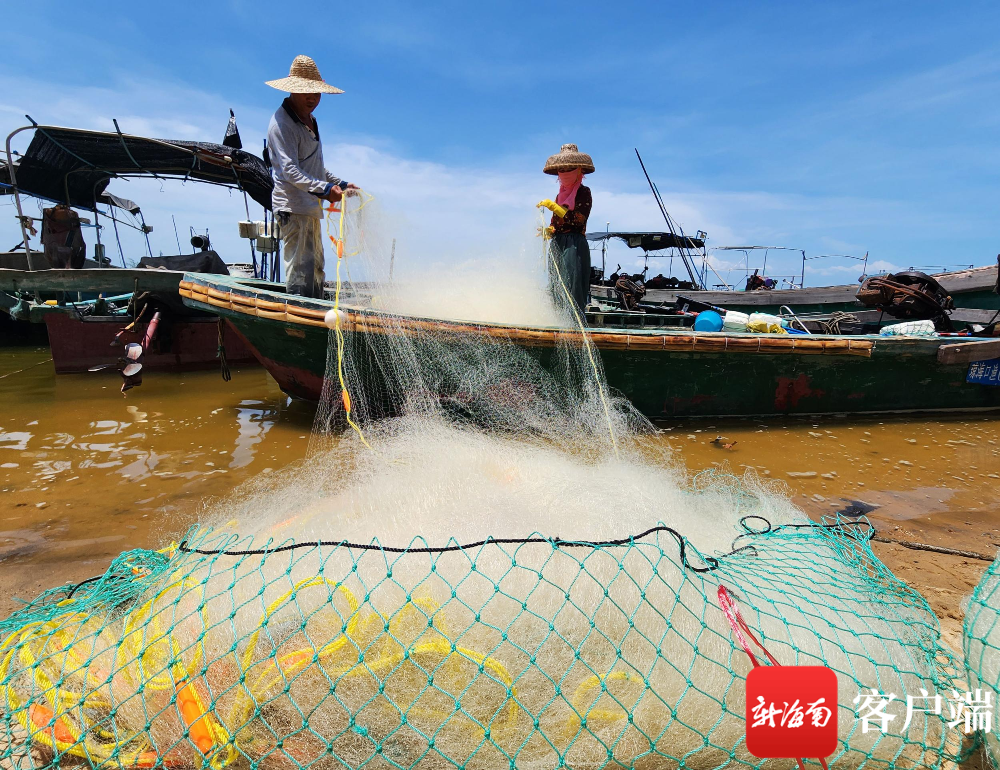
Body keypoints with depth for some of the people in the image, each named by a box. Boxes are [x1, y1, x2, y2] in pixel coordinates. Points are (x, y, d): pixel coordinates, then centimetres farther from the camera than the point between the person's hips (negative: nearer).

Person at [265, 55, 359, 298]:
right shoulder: (281, 124, -10)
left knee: (316, 271, 15)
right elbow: (290, 170, -21)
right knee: (300, 271, -14)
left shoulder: (309, 121, 20)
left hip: (311, 208, 10)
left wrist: (340, 184, 19)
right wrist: (323, 188, -31)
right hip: (293, 208, -10)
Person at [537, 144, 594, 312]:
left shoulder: (583, 192, 0)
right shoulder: (561, 194, 20)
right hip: (558, 244, 7)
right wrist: (549, 231, -2)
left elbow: (578, 220, -14)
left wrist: (553, 206, -13)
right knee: (556, 289, 2)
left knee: (572, 288, -14)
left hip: (575, 245, -7)